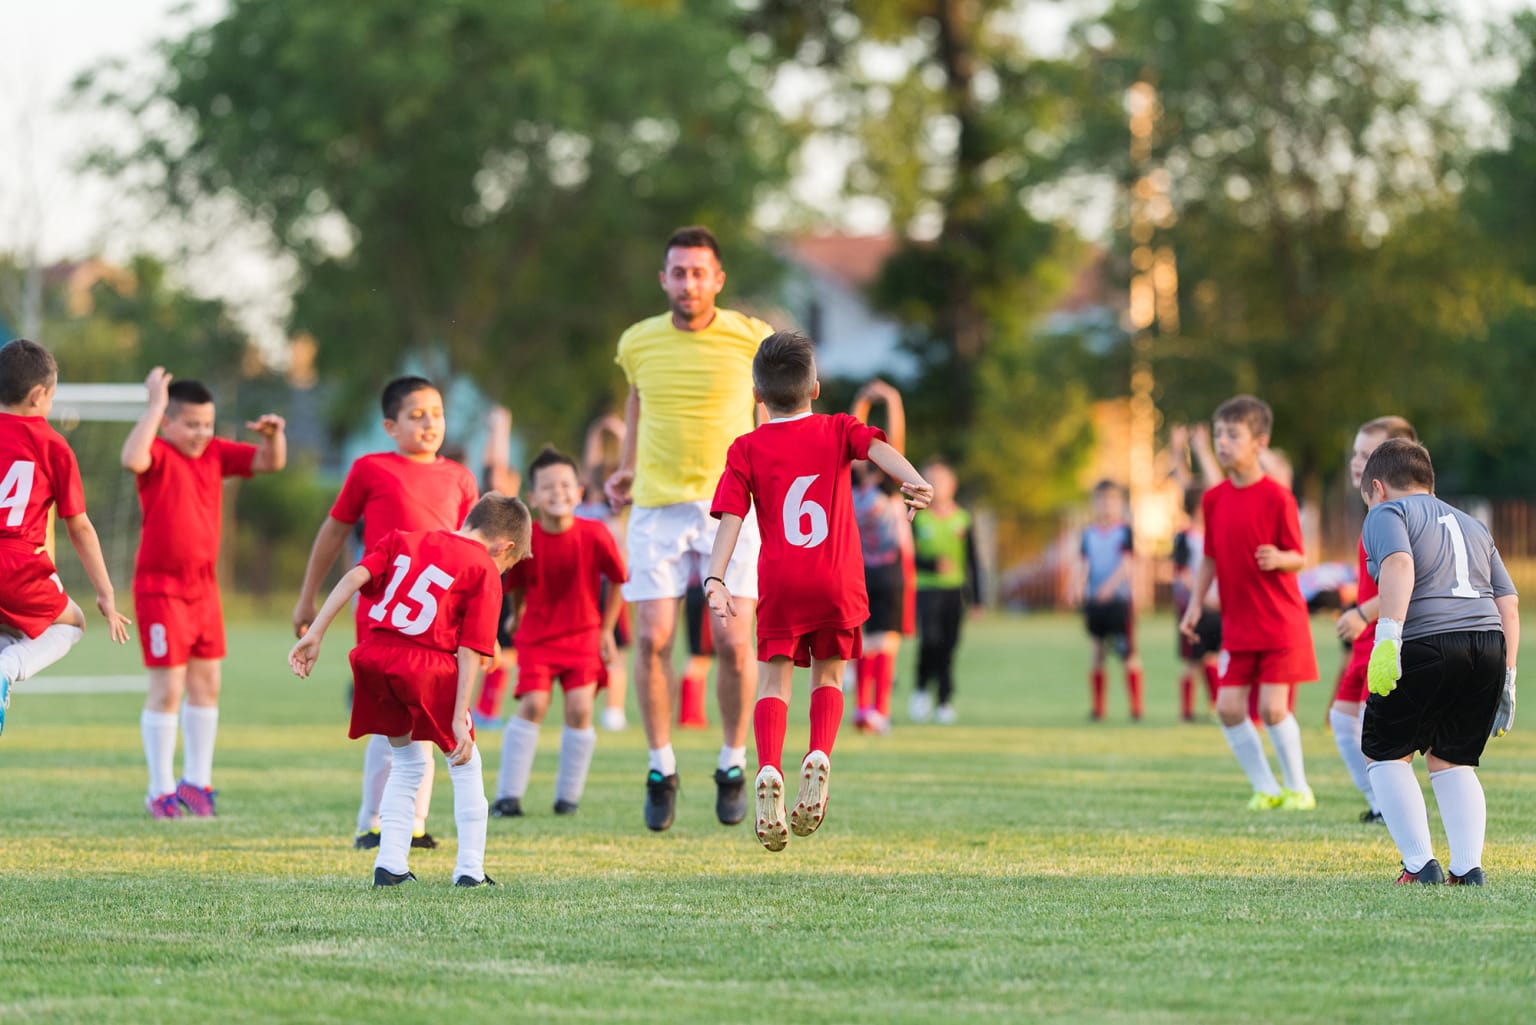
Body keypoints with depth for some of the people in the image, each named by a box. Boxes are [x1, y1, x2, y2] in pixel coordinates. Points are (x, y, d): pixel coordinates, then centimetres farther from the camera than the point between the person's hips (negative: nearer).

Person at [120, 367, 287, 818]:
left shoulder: (215, 453, 7)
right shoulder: (158, 454, -12)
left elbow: (271, 463, 10)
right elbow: (132, 459, -36)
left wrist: (274, 435, -11)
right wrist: (155, 404, -33)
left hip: (204, 585, 7)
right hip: (160, 587, -7)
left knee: (206, 684, 10)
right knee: (168, 687, -5)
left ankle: (196, 781, 20)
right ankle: (161, 789, 3)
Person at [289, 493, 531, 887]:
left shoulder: (403, 540, 21)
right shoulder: (485, 571, 7)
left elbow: (355, 577, 6)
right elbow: (470, 649, -1)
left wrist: (315, 634, 2)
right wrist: (459, 718, -3)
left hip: (373, 656, 5)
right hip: (427, 665, -5)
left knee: (407, 763, 23)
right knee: (464, 763, 16)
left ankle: (390, 863, 16)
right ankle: (470, 868, 13)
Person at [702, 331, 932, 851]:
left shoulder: (747, 449, 5)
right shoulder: (837, 431, 7)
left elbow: (730, 519, -4)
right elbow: (878, 447, -13)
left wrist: (715, 579, -11)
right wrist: (912, 480, -30)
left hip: (780, 584, -1)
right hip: (837, 583, 1)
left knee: (774, 678, 2)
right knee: (828, 675, 16)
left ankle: (769, 769, -21)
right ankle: (819, 756, -9)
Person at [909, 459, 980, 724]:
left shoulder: (962, 519, 7)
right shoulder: (916, 518, 0)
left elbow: (971, 561, 11)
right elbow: (910, 556, -4)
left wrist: (976, 597, 9)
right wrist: (934, 564, -22)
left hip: (955, 590, 2)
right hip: (926, 588, -2)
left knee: (949, 645, 0)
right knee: (930, 638, -20)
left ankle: (946, 701, 9)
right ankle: (921, 689, 0)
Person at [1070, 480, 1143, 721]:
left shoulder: (1124, 531, 0)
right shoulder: (1088, 533, 11)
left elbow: (1127, 563, -9)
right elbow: (1083, 564, 4)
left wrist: (1110, 585, -24)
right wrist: (1079, 587, -15)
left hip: (1119, 599, -4)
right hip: (1094, 600, 4)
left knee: (1128, 652, -7)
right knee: (1097, 654, 6)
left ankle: (1136, 706, -3)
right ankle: (1097, 707, 11)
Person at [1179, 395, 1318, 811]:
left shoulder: (1277, 498, -12)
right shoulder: (1214, 499, 5)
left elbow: (1298, 557, -9)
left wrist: (1278, 558, -30)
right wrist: (1195, 604, 6)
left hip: (1279, 622, -6)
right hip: (1236, 625, 6)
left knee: (1272, 708, -10)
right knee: (1228, 708, 0)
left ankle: (1298, 787, 9)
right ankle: (1266, 788, 15)